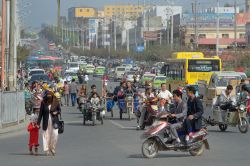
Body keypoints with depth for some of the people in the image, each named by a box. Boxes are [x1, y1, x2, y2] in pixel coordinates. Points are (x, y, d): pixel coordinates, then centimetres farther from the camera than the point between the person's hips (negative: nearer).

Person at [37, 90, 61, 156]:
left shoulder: (56, 103, -1)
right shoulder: (43, 103, -1)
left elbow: (59, 110, 12)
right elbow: (41, 113, 3)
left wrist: (57, 112, -12)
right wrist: (38, 123, 0)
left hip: (54, 121, 0)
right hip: (46, 121, 0)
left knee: (55, 134, -11)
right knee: (46, 135, -1)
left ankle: (52, 149, 9)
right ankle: (47, 150, 7)